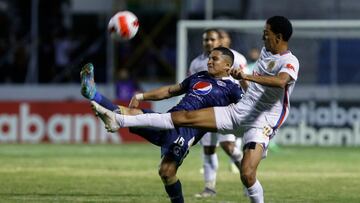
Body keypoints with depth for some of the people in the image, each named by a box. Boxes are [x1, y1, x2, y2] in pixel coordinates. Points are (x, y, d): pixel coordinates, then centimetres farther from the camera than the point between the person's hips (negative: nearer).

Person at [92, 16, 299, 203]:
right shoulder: (265, 52, 10)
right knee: (186, 117, -3)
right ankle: (120, 120, -7)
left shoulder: (290, 62, -16)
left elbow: (280, 81, -40)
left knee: (247, 175, -25)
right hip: (238, 111, 7)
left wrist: (247, 76, -49)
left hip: (260, 123, -7)